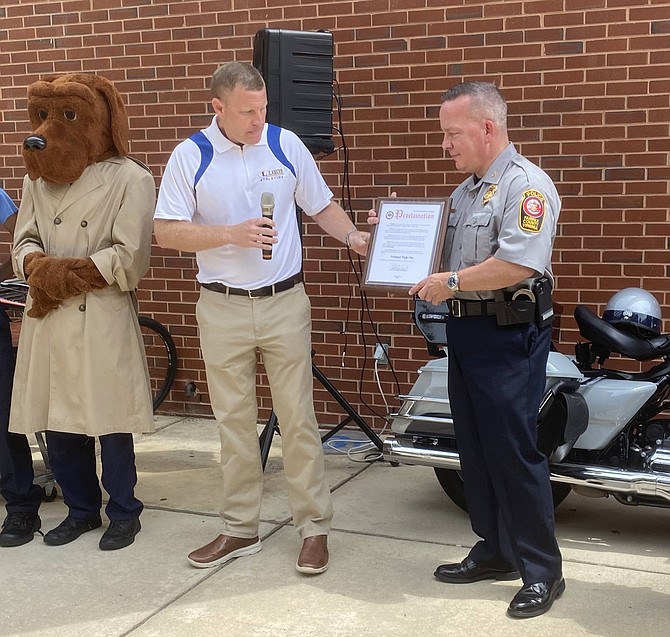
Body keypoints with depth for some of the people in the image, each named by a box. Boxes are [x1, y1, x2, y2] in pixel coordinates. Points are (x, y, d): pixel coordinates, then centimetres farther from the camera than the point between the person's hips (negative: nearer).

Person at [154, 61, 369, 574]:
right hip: (223, 308, 1)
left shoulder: (286, 145, 0)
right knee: (234, 420, 9)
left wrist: (352, 235, -9)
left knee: (297, 417, 2)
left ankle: (315, 526, 12)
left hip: (284, 302, 0)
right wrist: (233, 234, -18)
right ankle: (240, 528, 21)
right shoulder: (190, 157, -3)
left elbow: (322, 206, 9)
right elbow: (167, 232, -7)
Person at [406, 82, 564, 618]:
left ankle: (543, 570, 6)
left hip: (510, 337, -9)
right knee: (475, 451, 13)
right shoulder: (466, 191, 17)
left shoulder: (526, 186, -14)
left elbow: (521, 262, -25)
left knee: (513, 453, -6)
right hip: (465, 330, 9)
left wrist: (453, 283, -21)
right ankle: (496, 552, 26)